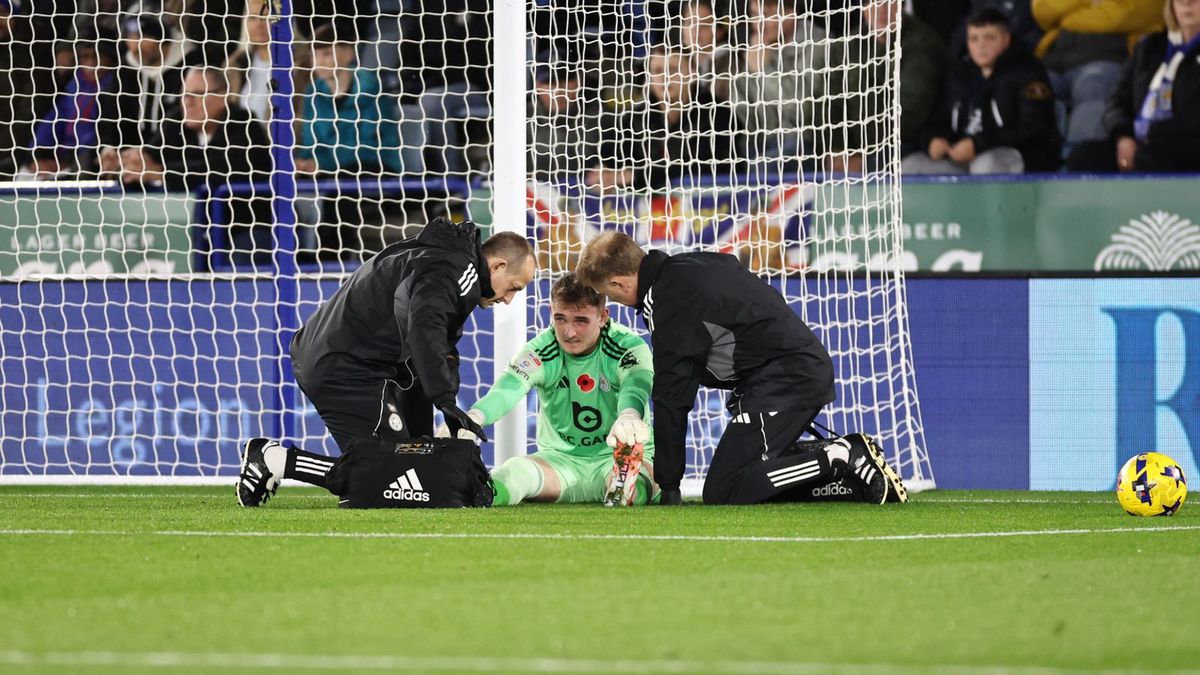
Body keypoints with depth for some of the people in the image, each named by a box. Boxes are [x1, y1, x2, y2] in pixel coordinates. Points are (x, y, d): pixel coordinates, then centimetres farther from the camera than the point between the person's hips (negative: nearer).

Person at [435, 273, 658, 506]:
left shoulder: (629, 347, -12)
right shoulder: (539, 352, -8)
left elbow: (635, 387, -35)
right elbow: (507, 390, -28)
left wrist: (629, 417, -63)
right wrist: (474, 417, -54)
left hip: (617, 458, -1)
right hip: (560, 459, 1)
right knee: (516, 471, -33)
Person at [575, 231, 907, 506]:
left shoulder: (670, 303, -15)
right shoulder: (686, 265, 14)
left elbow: (671, 397, -14)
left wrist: (668, 485, -9)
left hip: (783, 376, -10)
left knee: (722, 492, -13)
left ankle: (839, 459, -15)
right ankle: (844, 453, 5)